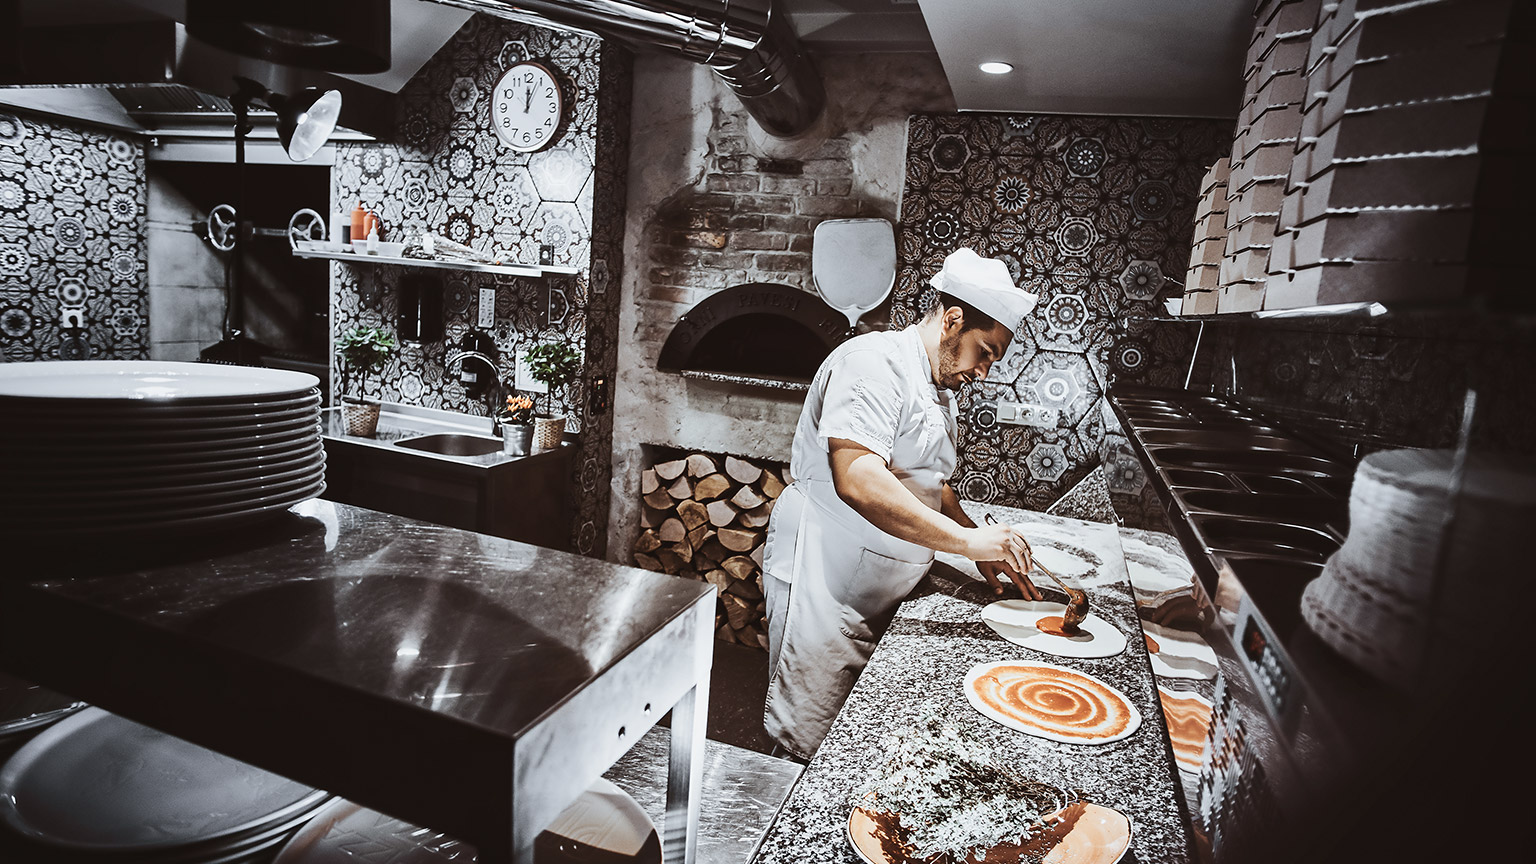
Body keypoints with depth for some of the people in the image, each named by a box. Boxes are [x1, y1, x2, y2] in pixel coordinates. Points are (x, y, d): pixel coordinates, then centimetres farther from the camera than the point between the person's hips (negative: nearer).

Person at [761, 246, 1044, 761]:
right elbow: (858, 482, -31)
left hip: (876, 592, 10)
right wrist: (966, 540, -25)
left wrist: (988, 550, 14)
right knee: (807, 741, -1)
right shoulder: (876, 362, -17)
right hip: (823, 578, -10)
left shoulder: (939, 389, 16)